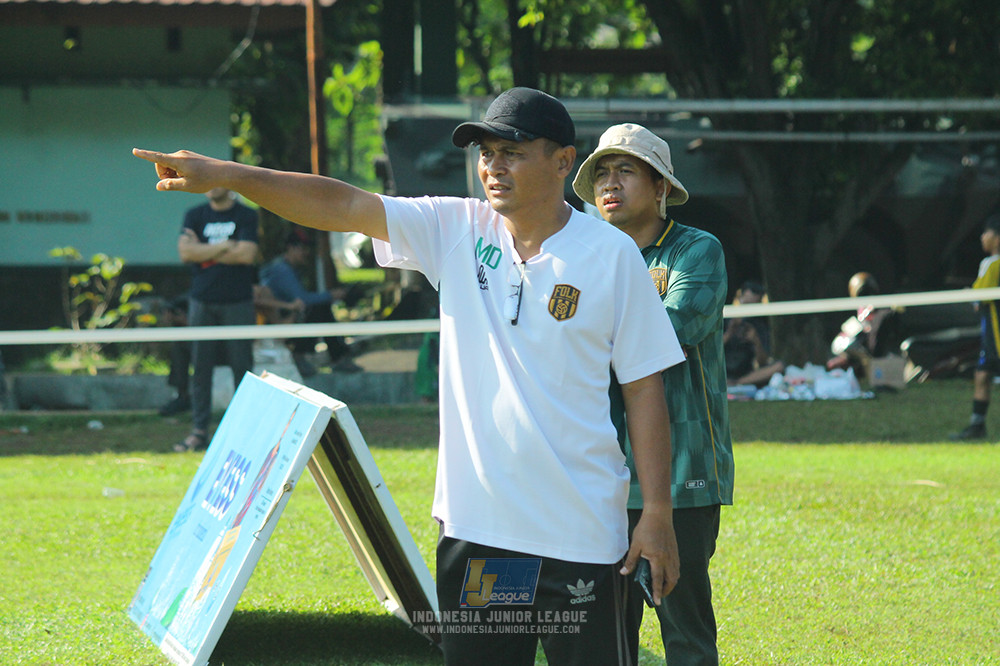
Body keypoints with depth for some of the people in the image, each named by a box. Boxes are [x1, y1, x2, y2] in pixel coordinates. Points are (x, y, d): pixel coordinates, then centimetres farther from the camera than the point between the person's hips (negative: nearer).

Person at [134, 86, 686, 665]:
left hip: (580, 533, -3)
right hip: (474, 526, 3)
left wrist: (659, 513, -5)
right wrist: (224, 175, -14)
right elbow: (342, 205, -3)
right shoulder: (455, 230, 4)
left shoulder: (612, 254, -3)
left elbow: (644, 386, -1)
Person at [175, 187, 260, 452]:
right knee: (201, 368, 1)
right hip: (202, 301, 2)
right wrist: (224, 246, -9)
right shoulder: (195, 216, 10)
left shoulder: (246, 216, 2)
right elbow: (185, 251, -4)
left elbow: (247, 254, -11)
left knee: (242, 366, -3)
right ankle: (199, 431, 5)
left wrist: (205, 253, -5)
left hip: (237, 303, -2)